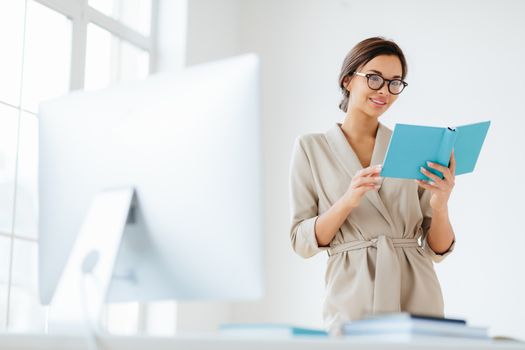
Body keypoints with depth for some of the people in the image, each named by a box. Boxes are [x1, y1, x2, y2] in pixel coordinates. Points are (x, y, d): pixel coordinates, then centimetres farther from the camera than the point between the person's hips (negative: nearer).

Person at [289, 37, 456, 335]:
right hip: (352, 301, -1)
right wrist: (348, 201, -19)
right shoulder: (311, 148, 2)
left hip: (417, 298, 2)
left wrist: (440, 206, -16)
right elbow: (302, 242, -3)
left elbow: (437, 249, 4)